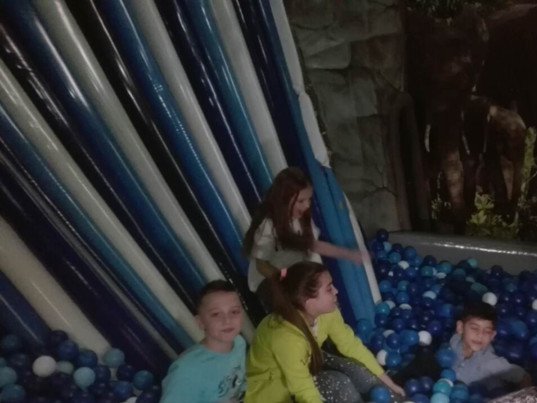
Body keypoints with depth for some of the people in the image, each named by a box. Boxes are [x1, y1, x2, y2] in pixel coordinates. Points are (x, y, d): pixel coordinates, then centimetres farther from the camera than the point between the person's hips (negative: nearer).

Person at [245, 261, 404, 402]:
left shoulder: (326, 311, -19)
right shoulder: (285, 336, -39)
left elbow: (351, 345, -7)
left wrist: (387, 382, -5)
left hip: (307, 364, 6)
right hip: (271, 389, -6)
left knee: (361, 373, -13)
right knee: (339, 383, -23)